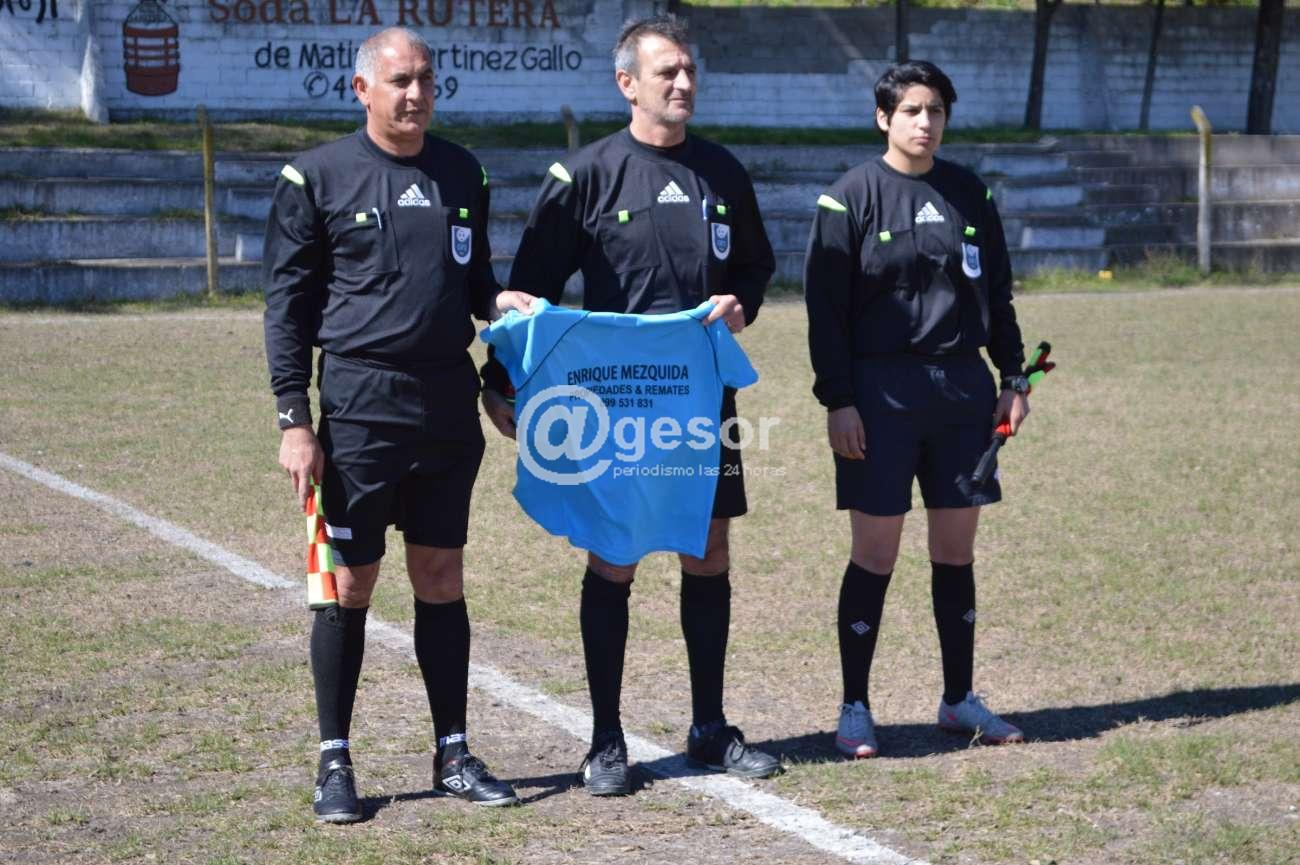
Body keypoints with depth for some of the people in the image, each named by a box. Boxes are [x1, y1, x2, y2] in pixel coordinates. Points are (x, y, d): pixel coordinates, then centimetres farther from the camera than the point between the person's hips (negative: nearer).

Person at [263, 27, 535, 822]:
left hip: (450, 408, 4)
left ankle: (455, 755, 16)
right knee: (351, 583, 0)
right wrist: (294, 420, -8)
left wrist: (500, 302, -2)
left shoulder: (462, 174, 11)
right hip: (360, 406, -4)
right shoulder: (319, 177, -2)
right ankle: (335, 763, 10)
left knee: (442, 578, 9)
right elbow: (287, 303, -2)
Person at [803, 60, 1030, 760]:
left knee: (956, 550, 8)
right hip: (881, 393, -4)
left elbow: (997, 293, 16)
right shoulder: (851, 197, -4)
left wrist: (1013, 378, 10)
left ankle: (959, 699, 20)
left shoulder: (970, 194, 10)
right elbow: (826, 306, -5)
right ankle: (854, 709, 7)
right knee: (874, 555, -2)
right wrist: (838, 401, -11)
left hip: (962, 390, 4)